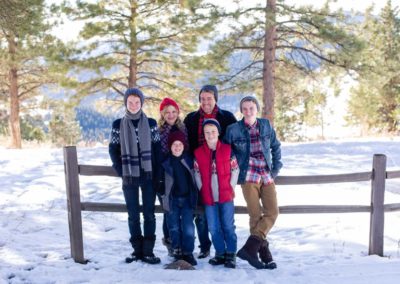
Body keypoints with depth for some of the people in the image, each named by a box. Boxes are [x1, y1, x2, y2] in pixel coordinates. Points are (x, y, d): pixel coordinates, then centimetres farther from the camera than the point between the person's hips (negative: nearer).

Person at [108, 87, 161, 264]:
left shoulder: (150, 123, 3)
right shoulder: (118, 124, 3)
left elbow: (157, 148, 3)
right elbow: (113, 149, 5)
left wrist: (157, 172, -5)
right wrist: (121, 171, -4)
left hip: (148, 175, 0)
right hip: (129, 176, 0)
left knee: (149, 214, 2)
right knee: (133, 215, 6)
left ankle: (148, 251, 9)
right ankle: (137, 250, 16)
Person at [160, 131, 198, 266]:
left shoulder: (189, 160, 0)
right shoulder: (165, 162, -5)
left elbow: (194, 179, 8)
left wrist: (194, 197, 4)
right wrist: (163, 194, -2)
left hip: (187, 199, 0)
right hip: (172, 199, 0)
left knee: (188, 227, -4)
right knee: (174, 227, 7)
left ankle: (188, 252, 7)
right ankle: (177, 252, 20)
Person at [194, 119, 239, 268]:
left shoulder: (228, 150, -3)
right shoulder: (198, 153, 1)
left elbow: (235, 170, 1)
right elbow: (197, 173, 6)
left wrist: (231, 188, -3)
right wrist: (203, 190, 0)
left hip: (226, 195, -2)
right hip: (208, 197, 2)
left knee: (228, 226, 3)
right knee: (214, 228, 7)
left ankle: (231, 254, 15)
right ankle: (220, 253, 21)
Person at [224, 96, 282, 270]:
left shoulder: (266, 125, 6)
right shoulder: (234, 129, -2)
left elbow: (276, 146, 17)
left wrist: (276, 167, 10)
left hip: (267, 176, 3)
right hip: (248, 177, -3)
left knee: (272, 212, -9)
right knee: (256, 215, -6)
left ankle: (249, 248, -6)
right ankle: (265, 255, 2)